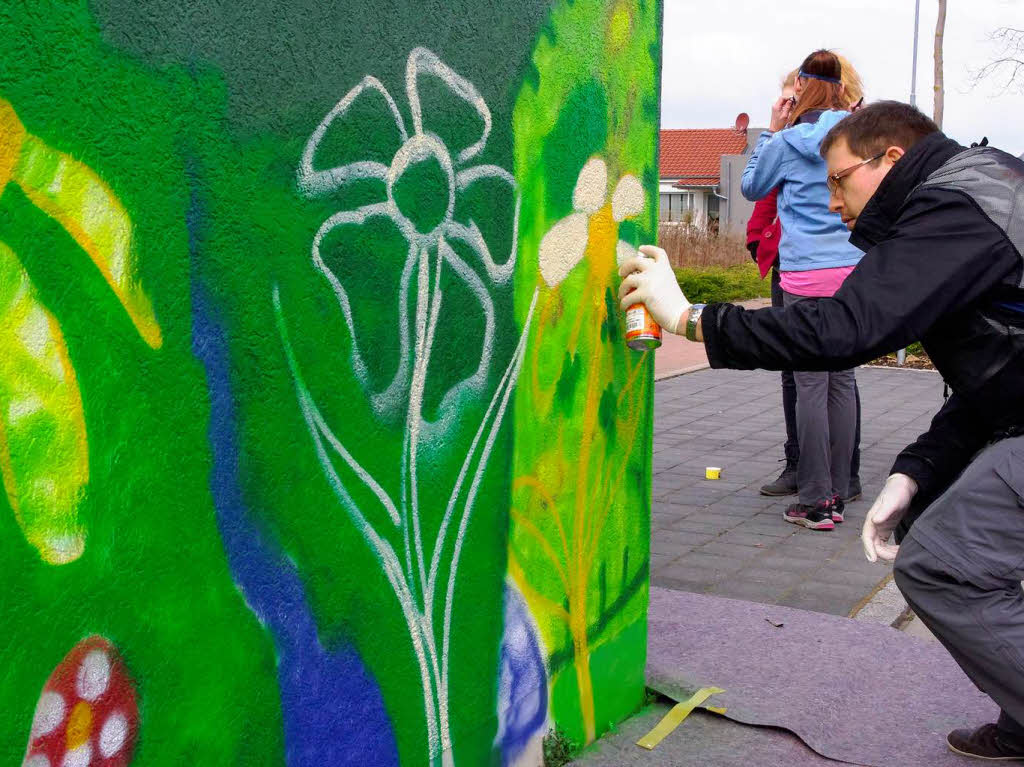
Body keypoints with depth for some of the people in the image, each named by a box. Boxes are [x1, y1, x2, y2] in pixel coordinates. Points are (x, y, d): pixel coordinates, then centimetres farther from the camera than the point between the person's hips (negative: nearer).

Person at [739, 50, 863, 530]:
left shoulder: (789, 140, -3)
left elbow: (751, 187, 13)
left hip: (806, 274, -4)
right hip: (856, 272, 4)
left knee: (811, 384, -2)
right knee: (842, 381, 10)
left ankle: (816, 502, 0)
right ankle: (837, 494, 16)